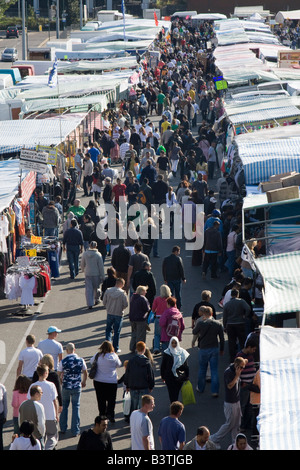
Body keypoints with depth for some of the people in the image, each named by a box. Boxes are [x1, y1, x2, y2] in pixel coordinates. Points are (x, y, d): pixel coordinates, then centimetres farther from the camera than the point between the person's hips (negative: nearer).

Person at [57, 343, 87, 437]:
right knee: (76, 407, 6)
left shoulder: (63, 361, -10)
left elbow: (58, 375, -2)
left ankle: (63, 428, 23)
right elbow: (85, 373, 6)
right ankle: (75, 431, 4)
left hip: (66, 387, 0)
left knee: (64, 407, 17)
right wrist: (84, 382, 26)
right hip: (77, 387, 0)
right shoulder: (81, 360, -6)